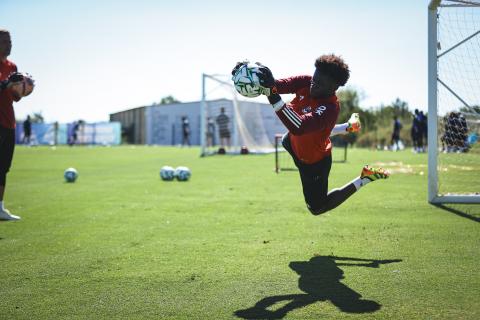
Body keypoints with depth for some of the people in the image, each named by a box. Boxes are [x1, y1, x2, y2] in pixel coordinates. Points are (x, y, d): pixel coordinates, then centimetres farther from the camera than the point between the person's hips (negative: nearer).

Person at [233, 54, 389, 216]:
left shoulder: (330, 109, -42)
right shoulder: (306, 82, -22)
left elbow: (297, 127, -57)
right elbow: (280, 85, -32)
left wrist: (272, 93, -66)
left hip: (314, 162, -7)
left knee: (317, 207, 11)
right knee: (286, 141, 43)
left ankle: (364, 179, 18)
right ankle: (346, 128, 44)